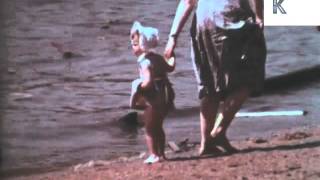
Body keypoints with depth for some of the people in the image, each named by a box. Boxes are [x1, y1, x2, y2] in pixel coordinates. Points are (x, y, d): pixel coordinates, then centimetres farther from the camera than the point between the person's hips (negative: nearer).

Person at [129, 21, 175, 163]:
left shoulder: (145, 62, -19)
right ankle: (161, 153, 24)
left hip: (153, 100, -9)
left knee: (150, 129, 3)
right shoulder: (158, 58, 8)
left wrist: (137, 90, -16)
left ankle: (154, 155, 4)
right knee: (158, 127, 20)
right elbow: (170, 68, 26)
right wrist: (172, 58, 45)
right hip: (165, 97, 9)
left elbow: (148, 81, -30)